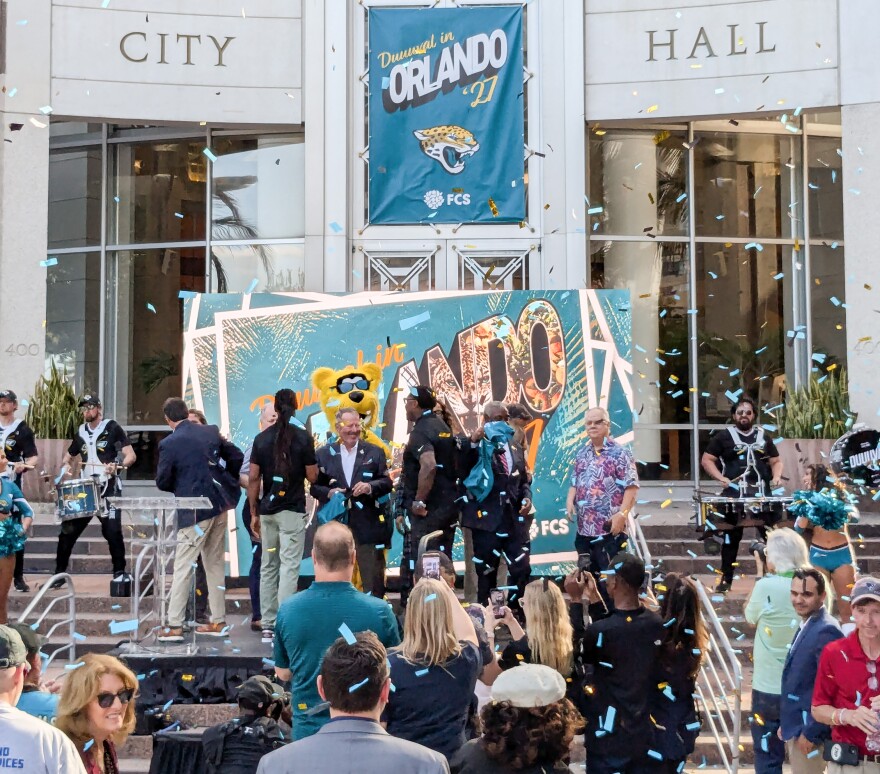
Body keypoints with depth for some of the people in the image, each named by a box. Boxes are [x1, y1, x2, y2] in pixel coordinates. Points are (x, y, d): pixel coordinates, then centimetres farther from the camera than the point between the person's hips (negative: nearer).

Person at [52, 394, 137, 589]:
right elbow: (68, 457, 26)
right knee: (68, 531, 3)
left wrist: (117, 466, -25)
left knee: (112, 531, -11)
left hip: (108, 489, -5)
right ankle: (59, 574, 14)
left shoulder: (112, 428, -2)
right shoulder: (80, 433, 15)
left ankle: (119, 573, 1)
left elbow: (131, 456, -6)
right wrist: (65, 466, 3)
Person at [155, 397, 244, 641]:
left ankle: (174, 626, -1)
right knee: (215, 564, 14)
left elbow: (162, 482, -6)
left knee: (182, 568, -1)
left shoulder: (169, 444, -10)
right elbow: (236, 456, 10)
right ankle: (218, 622, 20)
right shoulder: (211, 432, 5)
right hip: (219, 504, 6)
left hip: (194, 510, -6)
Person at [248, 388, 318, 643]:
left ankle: (268, 625, 16)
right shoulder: (303, 438, -7)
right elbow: (312, 477, -4)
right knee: (289, 567, -4)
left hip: (267, 510, 4)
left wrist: (254, 513, 9)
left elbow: (253, 478, 3)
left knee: (268, 567, 12)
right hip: (292, 510, -4)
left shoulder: (262, 438, 3)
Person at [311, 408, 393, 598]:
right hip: (335, 521, 0)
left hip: (368, 524, 0)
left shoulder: (375, 452, 7)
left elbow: (387, 482, 4)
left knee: (373, 575, 3)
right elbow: (314, 486, 7)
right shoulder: (323, 454, 7)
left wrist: (371, 486, -15)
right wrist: (328, 493, -13)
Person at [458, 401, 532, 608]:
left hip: (515, 517, 5)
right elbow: (461, 469, -18)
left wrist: (526, 498, 1)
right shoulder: (477, 445, -2)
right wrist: (472, 443, -29)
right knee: (486, 572, 4)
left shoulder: (515, 447, 15)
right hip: (487, 518, -4)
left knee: (521, 569, 3)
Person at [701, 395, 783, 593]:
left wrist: (776, 476, -1)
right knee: (731, 538, 3)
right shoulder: (723, 436, 4)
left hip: (762, 494, 3)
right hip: (734, 495, -3)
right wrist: (721, 478, -11)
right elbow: (706, 460, 2)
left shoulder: (763, 437, 15)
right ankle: (725, 580, 10)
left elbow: (776, 461, 20)